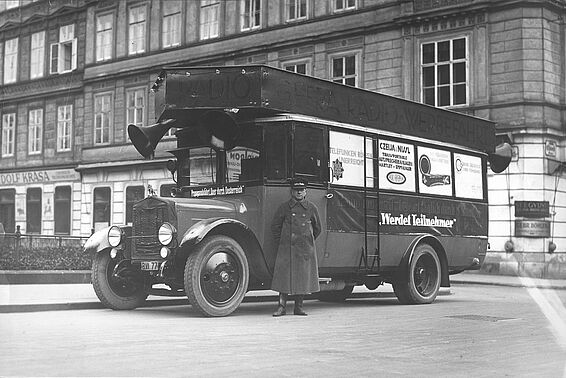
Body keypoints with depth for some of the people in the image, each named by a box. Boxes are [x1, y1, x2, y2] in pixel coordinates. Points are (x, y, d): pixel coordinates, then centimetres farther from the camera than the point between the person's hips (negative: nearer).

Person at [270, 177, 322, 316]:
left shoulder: (311, 208, 7)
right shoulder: (284, 207, 3)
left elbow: (317, 229, 20)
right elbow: (275, 227, 11)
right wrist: (280, 244, 9)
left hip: (306, 250, 2)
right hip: (286, 248, -2)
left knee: (303, 277, 4)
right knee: (284, 276, -4)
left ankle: (298, 307, 14)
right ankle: (282, 306, 3)